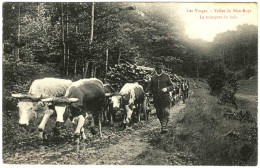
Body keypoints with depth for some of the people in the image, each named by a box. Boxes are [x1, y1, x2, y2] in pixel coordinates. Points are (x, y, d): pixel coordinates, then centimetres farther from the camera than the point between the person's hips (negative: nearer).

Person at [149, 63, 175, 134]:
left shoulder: (166, 76, 3)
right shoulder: (153, 77, 9)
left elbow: (172, 86, 4)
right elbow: (150, 88, 20)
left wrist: (166, 89, -14)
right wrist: (152, 93, 2)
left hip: (165, 97, -2)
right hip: (156, 98, 3)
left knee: (166, 113, -12)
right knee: (159, 114, 7)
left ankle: (164, 127, -12)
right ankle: (162, 125, 21)